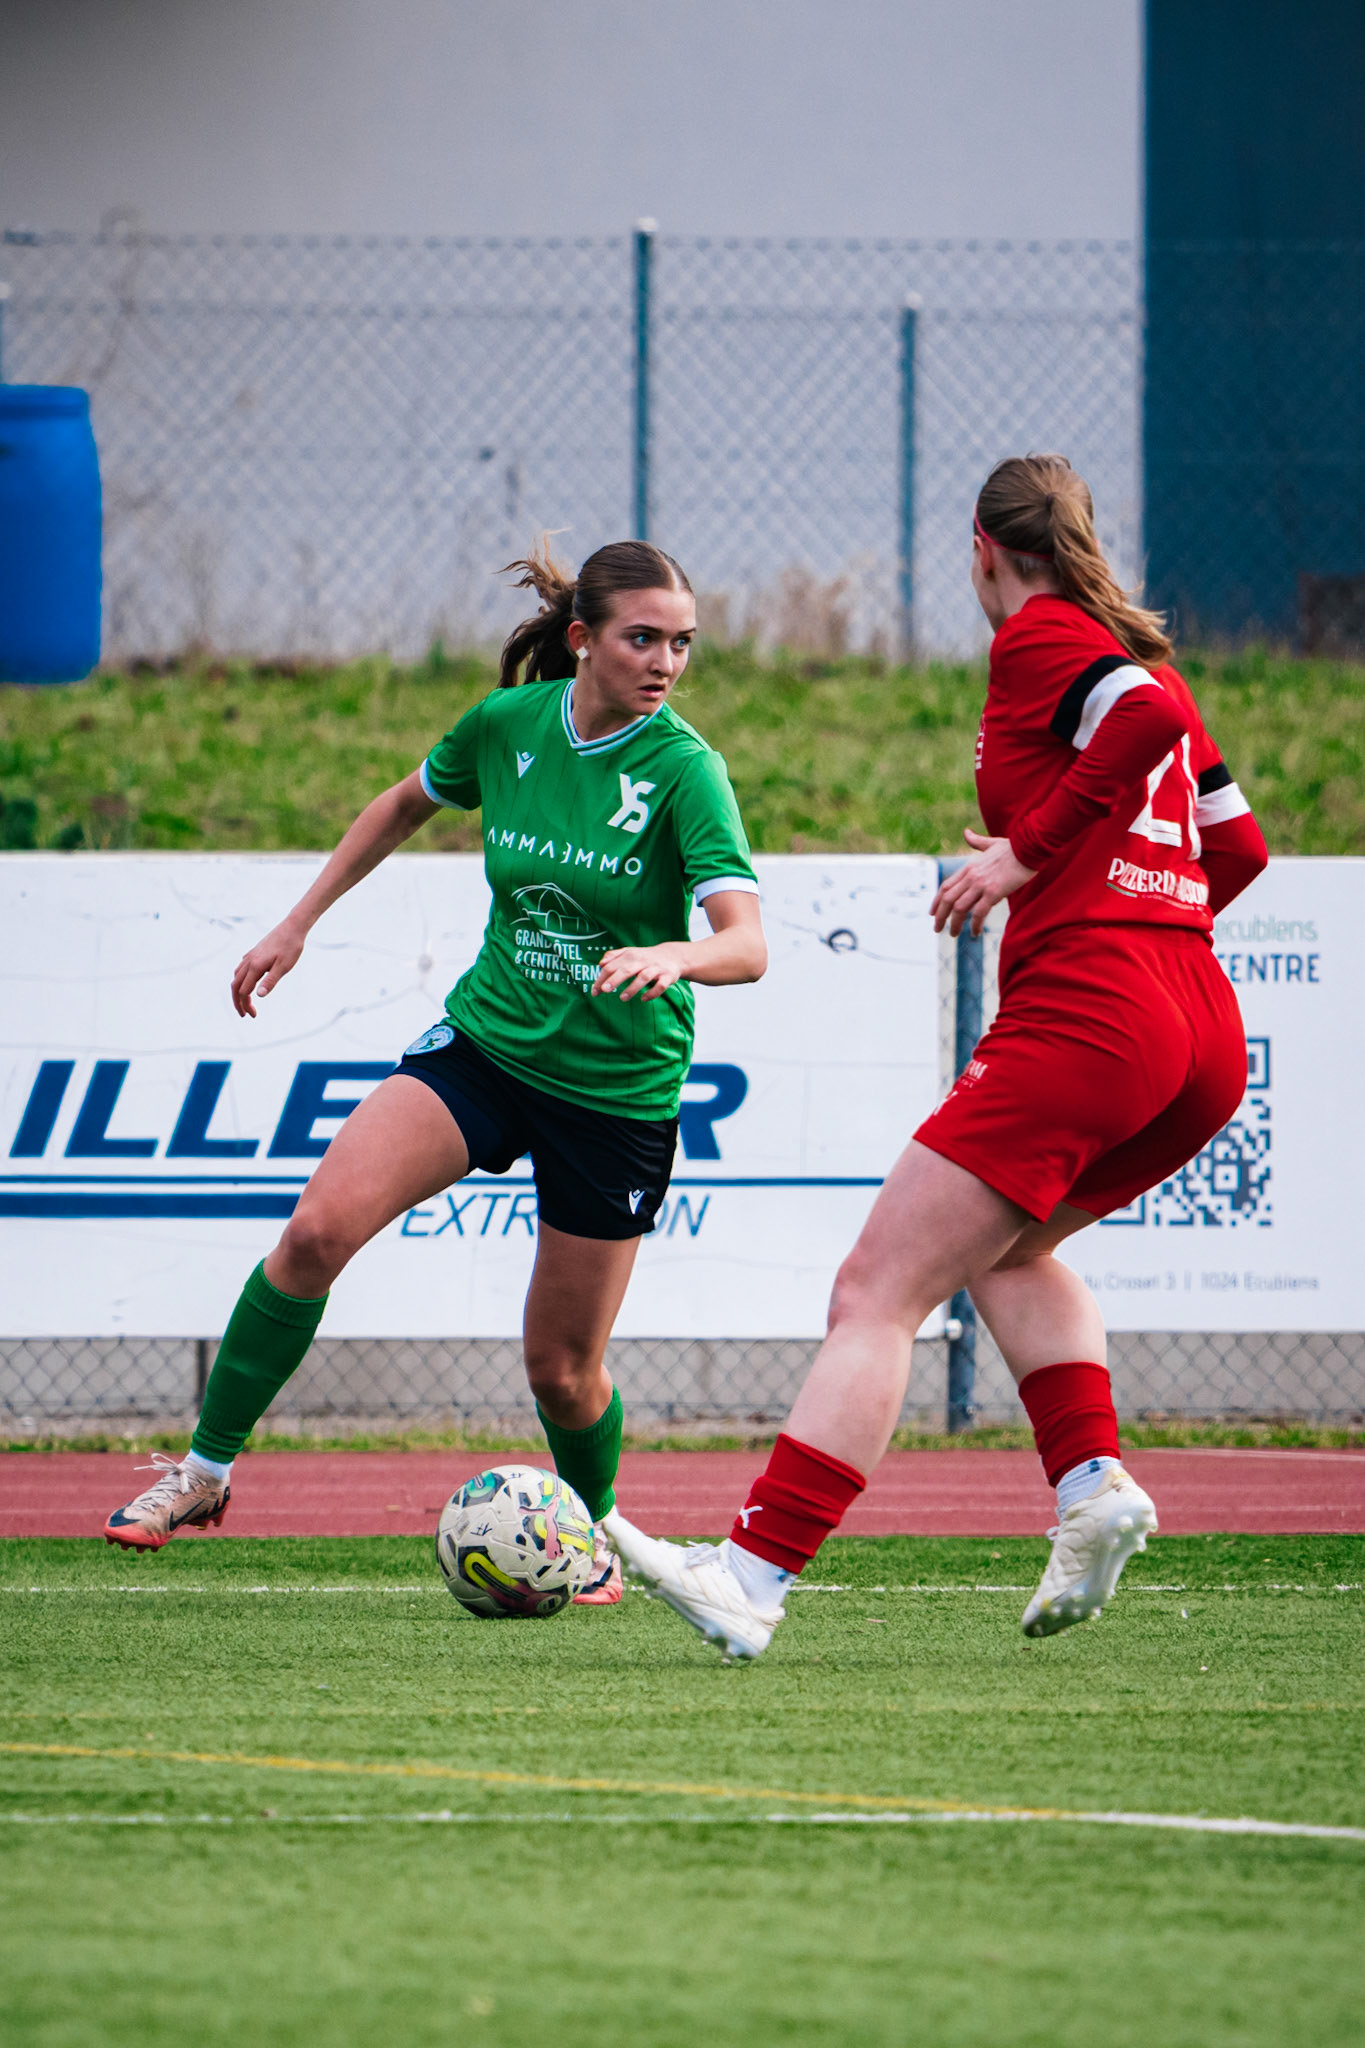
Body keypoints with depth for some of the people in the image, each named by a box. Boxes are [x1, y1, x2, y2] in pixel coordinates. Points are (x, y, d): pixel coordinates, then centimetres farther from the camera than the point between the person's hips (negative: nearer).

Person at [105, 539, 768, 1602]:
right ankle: (206, 1469, -6)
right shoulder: (510, 722, -5)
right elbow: (408, 803, 17)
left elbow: (748, 943, -27)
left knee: (562, 1367, 3)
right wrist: (298, 924, 17)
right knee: (319, 1229, -18)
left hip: (618, 1089, -3)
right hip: (484, 1044, 3)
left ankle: (596, 1533, 35)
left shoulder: (682, 767, -17)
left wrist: (670, 956, -48)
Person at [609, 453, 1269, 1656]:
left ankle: (753, 1575, -17)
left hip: (1082, 1016, -8)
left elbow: (1147, 718, -19)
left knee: (878, 1293, -8)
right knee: (1011, 1245, 31)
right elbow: (1237, 846, 23)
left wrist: (1030, 849, -13)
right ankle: (1093, 1484, 10)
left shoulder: (1039, 639, 0)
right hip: (1207, 1036, 9)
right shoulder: (1139, 656, 22)